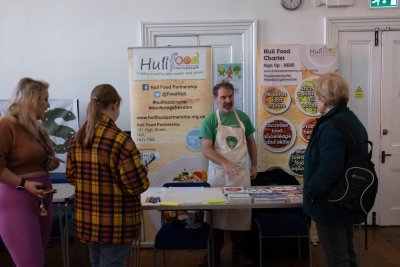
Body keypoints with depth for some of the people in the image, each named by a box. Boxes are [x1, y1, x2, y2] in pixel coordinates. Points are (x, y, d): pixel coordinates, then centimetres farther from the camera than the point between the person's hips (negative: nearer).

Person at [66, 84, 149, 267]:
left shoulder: (77, 139, 0)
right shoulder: (120, 139, -21)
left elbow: (71, 178, 11)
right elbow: (138, 186, -19)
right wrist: (142, 171, 1)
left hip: (86, 220, 7)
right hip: (115, 223, -6)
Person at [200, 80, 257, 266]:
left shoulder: (243, 117, 6)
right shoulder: (210, 120, -6)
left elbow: (251, 142, 16)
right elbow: (206, 149, -13)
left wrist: (254, 165, 11)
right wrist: (225, 164, -25)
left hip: (241, 173, 3)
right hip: (218, 174, -3)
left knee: (242, 213, 8)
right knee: (217, 213, 6)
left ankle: (239, 252, 24)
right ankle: (215, 252, 22)